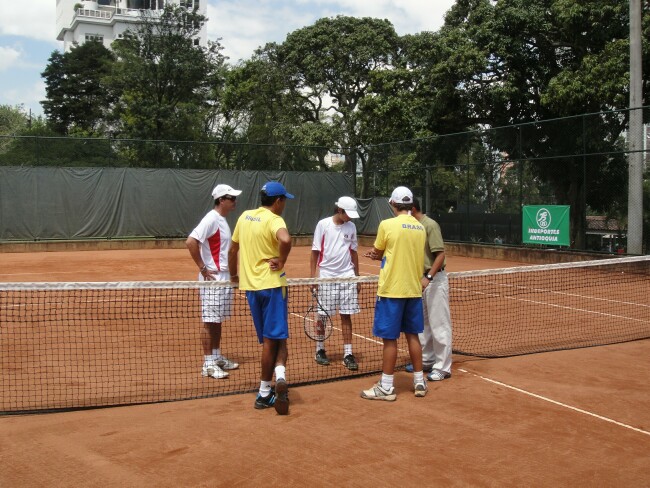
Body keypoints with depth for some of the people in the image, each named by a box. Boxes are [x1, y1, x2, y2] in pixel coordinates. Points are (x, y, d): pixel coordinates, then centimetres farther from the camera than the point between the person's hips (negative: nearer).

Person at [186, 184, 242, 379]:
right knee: (210, 322, -3)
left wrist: (231, 272, 16)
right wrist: (203, 268, -20)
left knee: (218, 321, 15)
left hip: (224, 278, 9)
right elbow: (191, 242, -25)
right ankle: (208, 364, 3)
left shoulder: (222, 220, 13)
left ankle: (217, 357, 25)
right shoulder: (211, 219, -15)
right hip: (212, 279, -9)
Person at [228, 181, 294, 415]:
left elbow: (233, 249, 17)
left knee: (269, 340, 13)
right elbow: (285, 240, -34)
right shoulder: (274, 219, -11)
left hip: (250, 285, 6)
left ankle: (265, 392, 16)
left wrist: (233, 275, 28)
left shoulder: (244, 216, 9)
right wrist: (281, 261, -17)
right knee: (275, 339, 3)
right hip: (272, 284, -6)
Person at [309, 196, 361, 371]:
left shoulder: (351, 227, 7)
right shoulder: (323, 224, -4)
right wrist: (312, 275, -6)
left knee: (346, 316, 2)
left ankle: (348, 354, 5)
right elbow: (315, 252, -1)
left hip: (347, 277, 3)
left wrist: (357, 276, 14)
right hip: (326, 277, -3)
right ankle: (320, 350, 21)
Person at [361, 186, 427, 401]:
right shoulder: (420, 228, 6)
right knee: (412, 335, 15)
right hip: (414, 289, 6)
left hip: (392, 289, -6)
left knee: (390, 338, 0)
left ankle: (386, 387, 7)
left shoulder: (387, 225, -11)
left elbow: (377, 253, 1)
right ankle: (419, 382, 22)